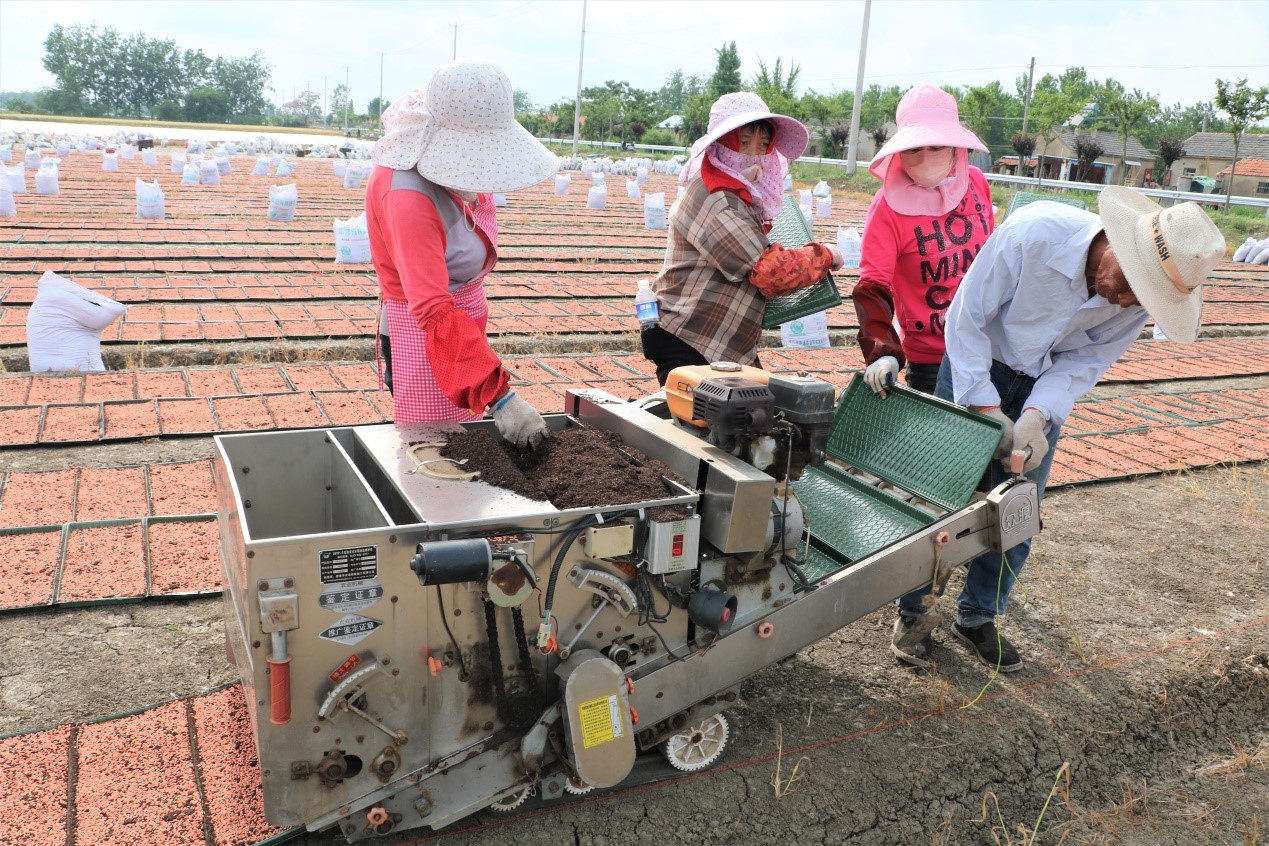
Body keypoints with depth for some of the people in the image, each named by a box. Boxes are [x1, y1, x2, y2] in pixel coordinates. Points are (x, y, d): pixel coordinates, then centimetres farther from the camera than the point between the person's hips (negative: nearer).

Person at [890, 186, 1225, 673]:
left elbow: (1084, 362, -11)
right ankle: (913, 612, 15)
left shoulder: (1139, 299, -21)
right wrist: (986, 408, -26)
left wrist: (1036, 416, -29)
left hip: (1047, 387, 4)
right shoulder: (1034, 233, -33)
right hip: (976, 365, -3)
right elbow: (966, 317, -24)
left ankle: (977, 617, 22)